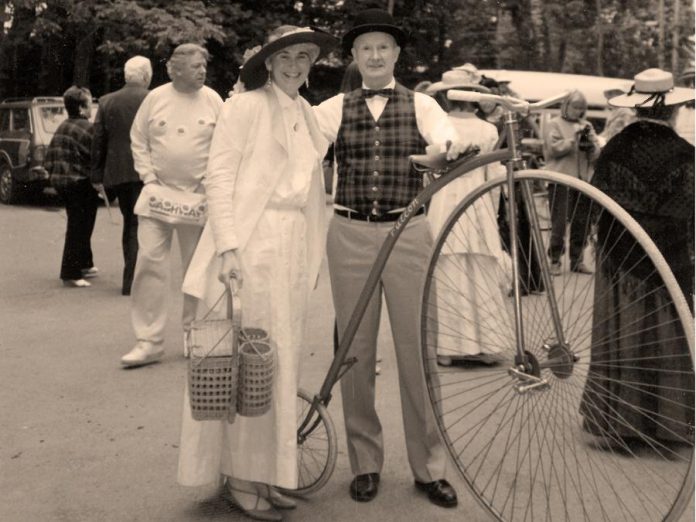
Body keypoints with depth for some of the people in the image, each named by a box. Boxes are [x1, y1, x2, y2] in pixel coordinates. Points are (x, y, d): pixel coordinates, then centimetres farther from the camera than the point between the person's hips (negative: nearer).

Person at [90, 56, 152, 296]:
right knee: (139, 224, 2)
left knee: (130, 222, 16)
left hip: (116, 172, 4)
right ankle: (130, 280, -2)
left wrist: (97, 175, 10)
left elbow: (98, 141, 5)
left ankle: (132, 275, 20)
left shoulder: (107, 101, 4)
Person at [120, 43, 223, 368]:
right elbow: (138, 142, 5)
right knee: (150, 263, -6)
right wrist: (148, 177, -5)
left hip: (198, 198, 1)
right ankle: (149, 341, 0)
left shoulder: (212, 100, 2)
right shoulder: (156, 98, 1)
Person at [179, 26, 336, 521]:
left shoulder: (308, 114, 16)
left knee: (283, 359, 10)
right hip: (251, 243, -7)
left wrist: (313, 252, 11)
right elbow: (220, 177, -9)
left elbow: (311, 186, 16)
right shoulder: (245, 106, -3)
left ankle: (268, 469, 21)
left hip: (294, 246, 7)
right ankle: (241, 476, 9)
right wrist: (228, 246, -18)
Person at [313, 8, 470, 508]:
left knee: (417, 349, 2)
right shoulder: (336, 108, 10)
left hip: (409, 233, -1)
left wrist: (454, 146, -34)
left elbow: (446, 137, -12)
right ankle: (365, 461, 22)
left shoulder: (420, 104, 7)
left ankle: (430, 465, 17)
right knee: (356, 350, 6)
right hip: (351, 234, 1)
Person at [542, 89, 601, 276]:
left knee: (582, 223, 6)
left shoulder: (586, 125, 17)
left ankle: (577, 260, 16)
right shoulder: (554, 124, 3)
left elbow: (595, 154, 12)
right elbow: (554, 148, -11)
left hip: (583, 180, 5)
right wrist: (574, 139, -13)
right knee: (559, 222, -4)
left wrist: (590, 141, -7)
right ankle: (555, 261, 3)